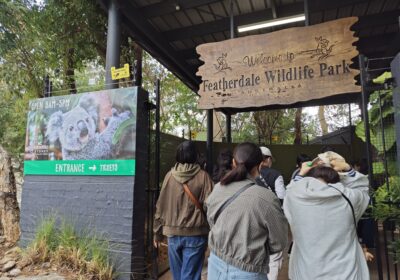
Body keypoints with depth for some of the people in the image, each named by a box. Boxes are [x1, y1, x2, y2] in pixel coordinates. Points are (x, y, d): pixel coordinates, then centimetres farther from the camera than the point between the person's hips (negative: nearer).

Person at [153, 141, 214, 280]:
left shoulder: (169, 176, -1)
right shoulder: (202, 176, -9)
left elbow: (161, 207, 3)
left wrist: (157, 232, 12)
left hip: (173, 232, 3)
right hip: (195, 233, -3)